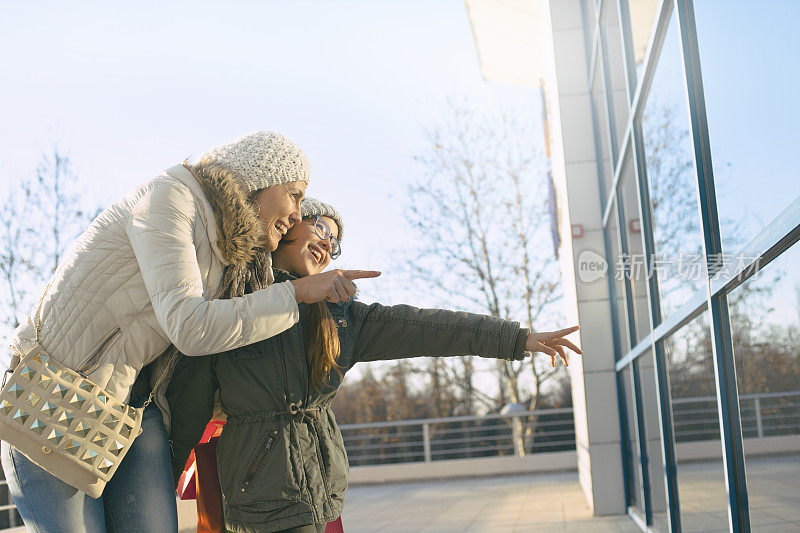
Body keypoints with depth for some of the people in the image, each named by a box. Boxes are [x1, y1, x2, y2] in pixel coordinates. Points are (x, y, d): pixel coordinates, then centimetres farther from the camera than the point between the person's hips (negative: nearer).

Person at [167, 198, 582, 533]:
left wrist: (518, 338, -1)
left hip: (325, 491, 4)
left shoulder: (337, 313, 11)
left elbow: (417, 327, 4)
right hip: (264, 492, -4)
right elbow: (186, 413, 0)